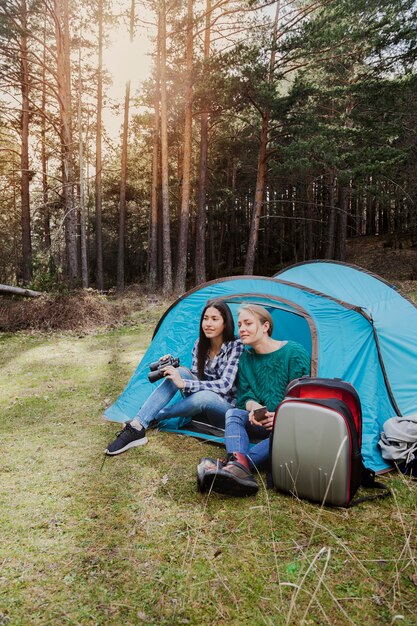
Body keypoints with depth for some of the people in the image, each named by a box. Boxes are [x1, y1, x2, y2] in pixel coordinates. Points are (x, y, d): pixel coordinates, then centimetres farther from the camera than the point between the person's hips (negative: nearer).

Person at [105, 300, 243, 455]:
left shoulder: (235, 347, -18)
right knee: (181, 372, -24)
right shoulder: (200, 344, 0)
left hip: (227, 410, -5)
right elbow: (195, 378, 4)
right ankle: (137, 428, -29)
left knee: (204, 397, -39)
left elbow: (225, 385, -27)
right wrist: (176, 375, -18)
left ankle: (152, 418, -16)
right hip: (202, 407, 5)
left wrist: (183, 384, -33)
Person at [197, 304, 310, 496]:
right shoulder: (246, 357, 7)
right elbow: (245, 396, 3)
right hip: (261, 423, 5)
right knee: (233, 413, -25)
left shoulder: (294, 353, -10)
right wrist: (254, 407, -20)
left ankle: (232, 465, -50)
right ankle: (239, 463, -52)